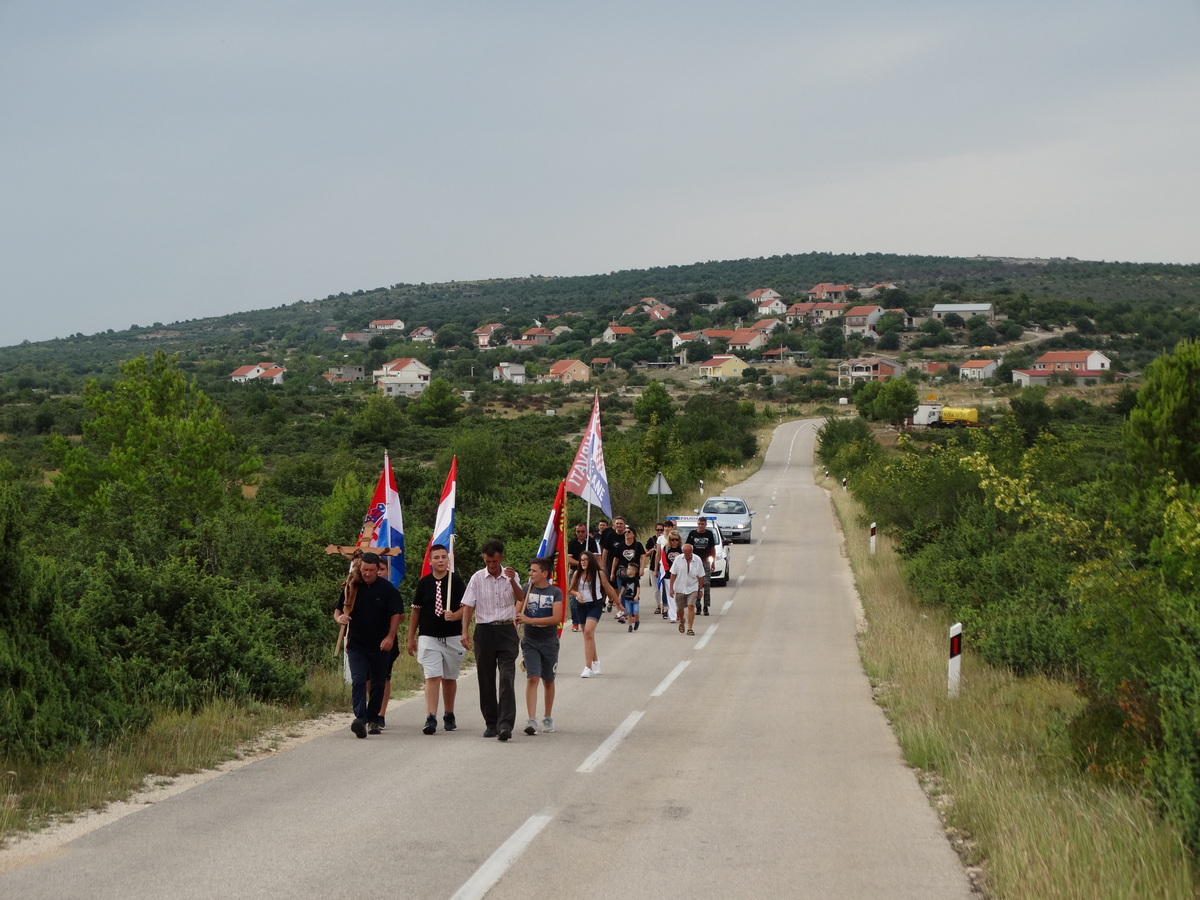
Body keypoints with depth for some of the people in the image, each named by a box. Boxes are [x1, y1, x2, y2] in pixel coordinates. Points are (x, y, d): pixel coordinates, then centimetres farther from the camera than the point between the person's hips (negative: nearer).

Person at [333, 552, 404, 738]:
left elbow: (396, 614, -2)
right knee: (358, 681, -15)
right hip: (356, 644, 0)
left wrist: (390, 636, -14)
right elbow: (338, 610, 11)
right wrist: (339, 618, -13)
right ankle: (360, 718, -26)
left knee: (378, 684, 8)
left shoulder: (387, 588, -1)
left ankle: (373, 719, 20)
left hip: (380, 646, 0)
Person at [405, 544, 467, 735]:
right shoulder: (423, 583, 4)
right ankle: (431, 718, -18)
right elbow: (416, 611, 10)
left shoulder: (456, 581, 0)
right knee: (432, 677, -11)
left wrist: (454, 616, -22)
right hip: (428, 638, 0)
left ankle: (449, 716, 26)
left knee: (450, 678, 12)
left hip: (452, 638, 0)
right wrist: (410, 638, 10)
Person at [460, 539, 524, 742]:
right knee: (486, 679, 6)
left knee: (507, 678, -11)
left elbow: (521, 599, -9)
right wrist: (465, 631, -8)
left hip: (506, 629, -1)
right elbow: (468, 606, 2)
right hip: (484, 631, 1)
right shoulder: (477, 578, 3)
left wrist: (512, 581, -24)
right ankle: (491, 723, 16)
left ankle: (505, 724, -17)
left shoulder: (511, 576, 5)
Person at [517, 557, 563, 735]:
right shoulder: (526, 590, 1)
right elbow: (517, 614, 2)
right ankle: (531, 721, -18)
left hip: (549, 641, 0)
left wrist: (529, 620, -20)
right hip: (530, 641, 0)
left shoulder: (555, 592, -5)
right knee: (532, 678, -13)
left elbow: (556, 618, -16)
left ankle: (548, 718, 28)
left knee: (548, 681, 12)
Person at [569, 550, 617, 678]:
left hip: (595, 605, -4)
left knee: (588, 632, -21)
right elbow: (572, 590, 9)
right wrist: (577, 594, -15)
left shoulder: (599, 574, -7)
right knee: (587, 635, 15)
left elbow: (609, 589, 5)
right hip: (582, 606, 4)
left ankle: (588, 667, -24)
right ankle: (595, 661, 38)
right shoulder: (578, 574, 0)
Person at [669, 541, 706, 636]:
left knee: (691, 606, -13)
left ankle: (690, 628, -10)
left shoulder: (697, 560, -6)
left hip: (692, 588, -1)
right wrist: (671, 588, -4)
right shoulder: (678, 559, -6)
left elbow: (700, 576, 2)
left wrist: (700, 589, 4)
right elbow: (673, 575, -1)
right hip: (679, 588, 1)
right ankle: (681, 622, 42)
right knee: (680, 608, 13)